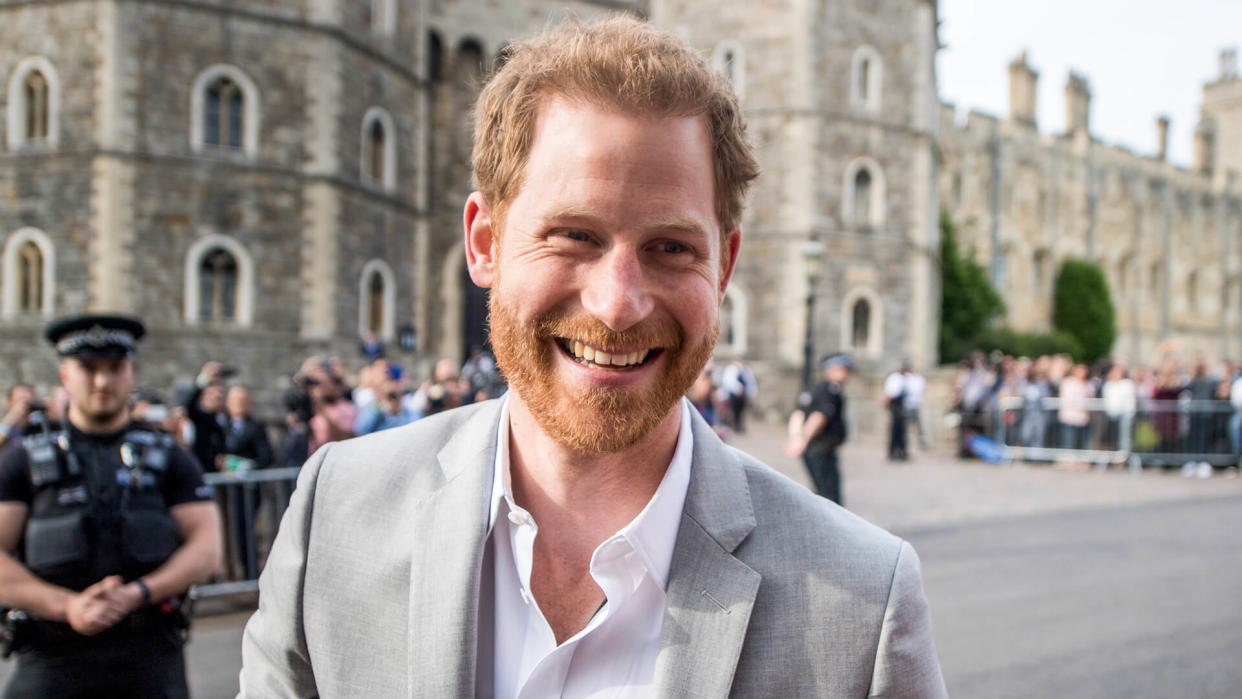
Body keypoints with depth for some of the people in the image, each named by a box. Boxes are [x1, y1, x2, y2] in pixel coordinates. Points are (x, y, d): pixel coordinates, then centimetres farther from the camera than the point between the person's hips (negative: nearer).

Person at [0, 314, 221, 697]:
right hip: (52, 658, 0)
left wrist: (137, 593, -12)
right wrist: (67, 606, -12)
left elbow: (206, 549, 4)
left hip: (150, 655, 1)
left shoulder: (169, 459, 14)